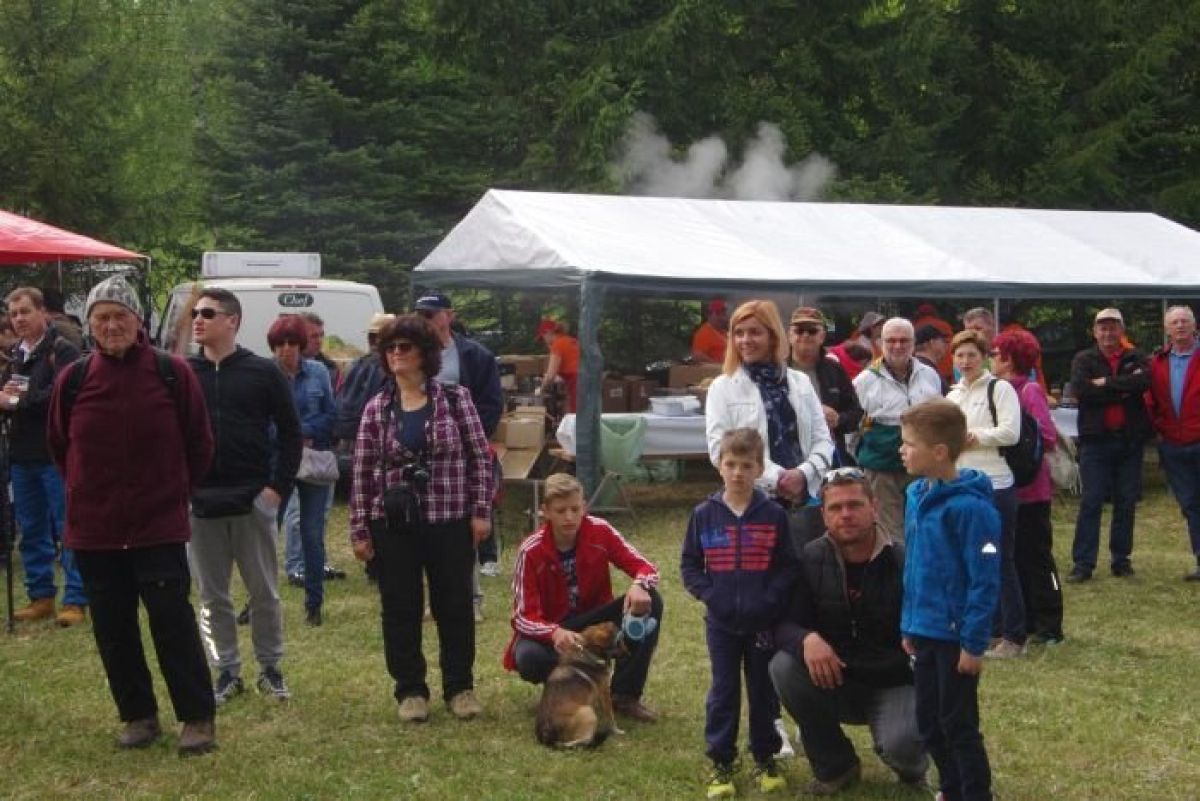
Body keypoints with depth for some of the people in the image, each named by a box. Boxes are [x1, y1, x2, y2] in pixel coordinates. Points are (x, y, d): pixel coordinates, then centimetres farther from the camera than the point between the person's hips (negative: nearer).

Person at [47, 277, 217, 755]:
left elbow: (198, 442, 3)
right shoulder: (73, 380, 0)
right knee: (113, 629, 10)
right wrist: (87, 490, 12)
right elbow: (58, 445, 15)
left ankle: (198, 719, 8)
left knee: (173, 622, -3)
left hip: (160, 525, -3)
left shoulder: (172, 373, -7)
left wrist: (175, 491, 6)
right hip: (94, 529, 3)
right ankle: (138, 716, 24)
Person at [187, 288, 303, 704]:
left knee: (264, 591, 6)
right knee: (212, 595, 8)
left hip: (253, 499, -2)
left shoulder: (263, 372, -1)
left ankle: (270, 668, 20)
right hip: (199, 502, 2)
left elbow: (290, 432, 2)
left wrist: (279, 486, -6)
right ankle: (226, 671, 19)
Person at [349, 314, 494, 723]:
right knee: (400, 609, 7)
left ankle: (460, 686, 22)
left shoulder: (455, 399, -2)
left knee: (455, 606, 7)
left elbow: (480, 457, 1)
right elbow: (362, 472, 3)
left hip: (450, 523, -1)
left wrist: (481, 511, -4)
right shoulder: (376, 409, 2)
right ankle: (410, 690, 20)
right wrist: (360, 530, 0)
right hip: (393, 525, 1)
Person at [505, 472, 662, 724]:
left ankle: (625, 695, -14)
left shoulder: (600, 531, -12)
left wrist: (639, 585, -35)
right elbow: (524, 616, -21)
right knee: (529, 659, -38)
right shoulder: (531, 551, -19)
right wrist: (555, 633, -43)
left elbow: (645, 567, -9)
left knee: (650, 600, -22)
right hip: (550, 630, -3)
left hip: (595, 622, 3)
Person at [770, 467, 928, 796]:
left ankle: (912, 762, 11)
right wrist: (806, 639, -30)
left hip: (895, 685, -4)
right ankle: (835, 766, -2)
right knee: (783, 666, -24)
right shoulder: (811, 560, -5)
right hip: (835, 682, 4)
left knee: (900, 746, -33)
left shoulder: (903, 563, -14)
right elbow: (783, 623, -8)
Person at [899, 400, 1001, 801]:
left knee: (958, 726, 4)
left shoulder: (970, 506, -21)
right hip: (924, 631, 8)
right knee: (929, 723, 17)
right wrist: (908, 625, 14)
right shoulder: (916, 494, 4)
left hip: (956, 636, -8)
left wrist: (974, 643, -18)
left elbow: (985, 581, -19)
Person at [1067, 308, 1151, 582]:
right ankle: (1083, 563, -1)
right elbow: (1080, 389, -14)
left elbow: (1145, 381, -12)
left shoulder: (1135, 358, 9)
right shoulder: (1084, 359, 5)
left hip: (1130, 440, 2)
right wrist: (1123, 390, -12)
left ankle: (1121, 559, 16)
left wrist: (1107, 383, -14)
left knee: (1127, 502, 7)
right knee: (1091, 502, -3)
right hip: (1095, 439, -2)